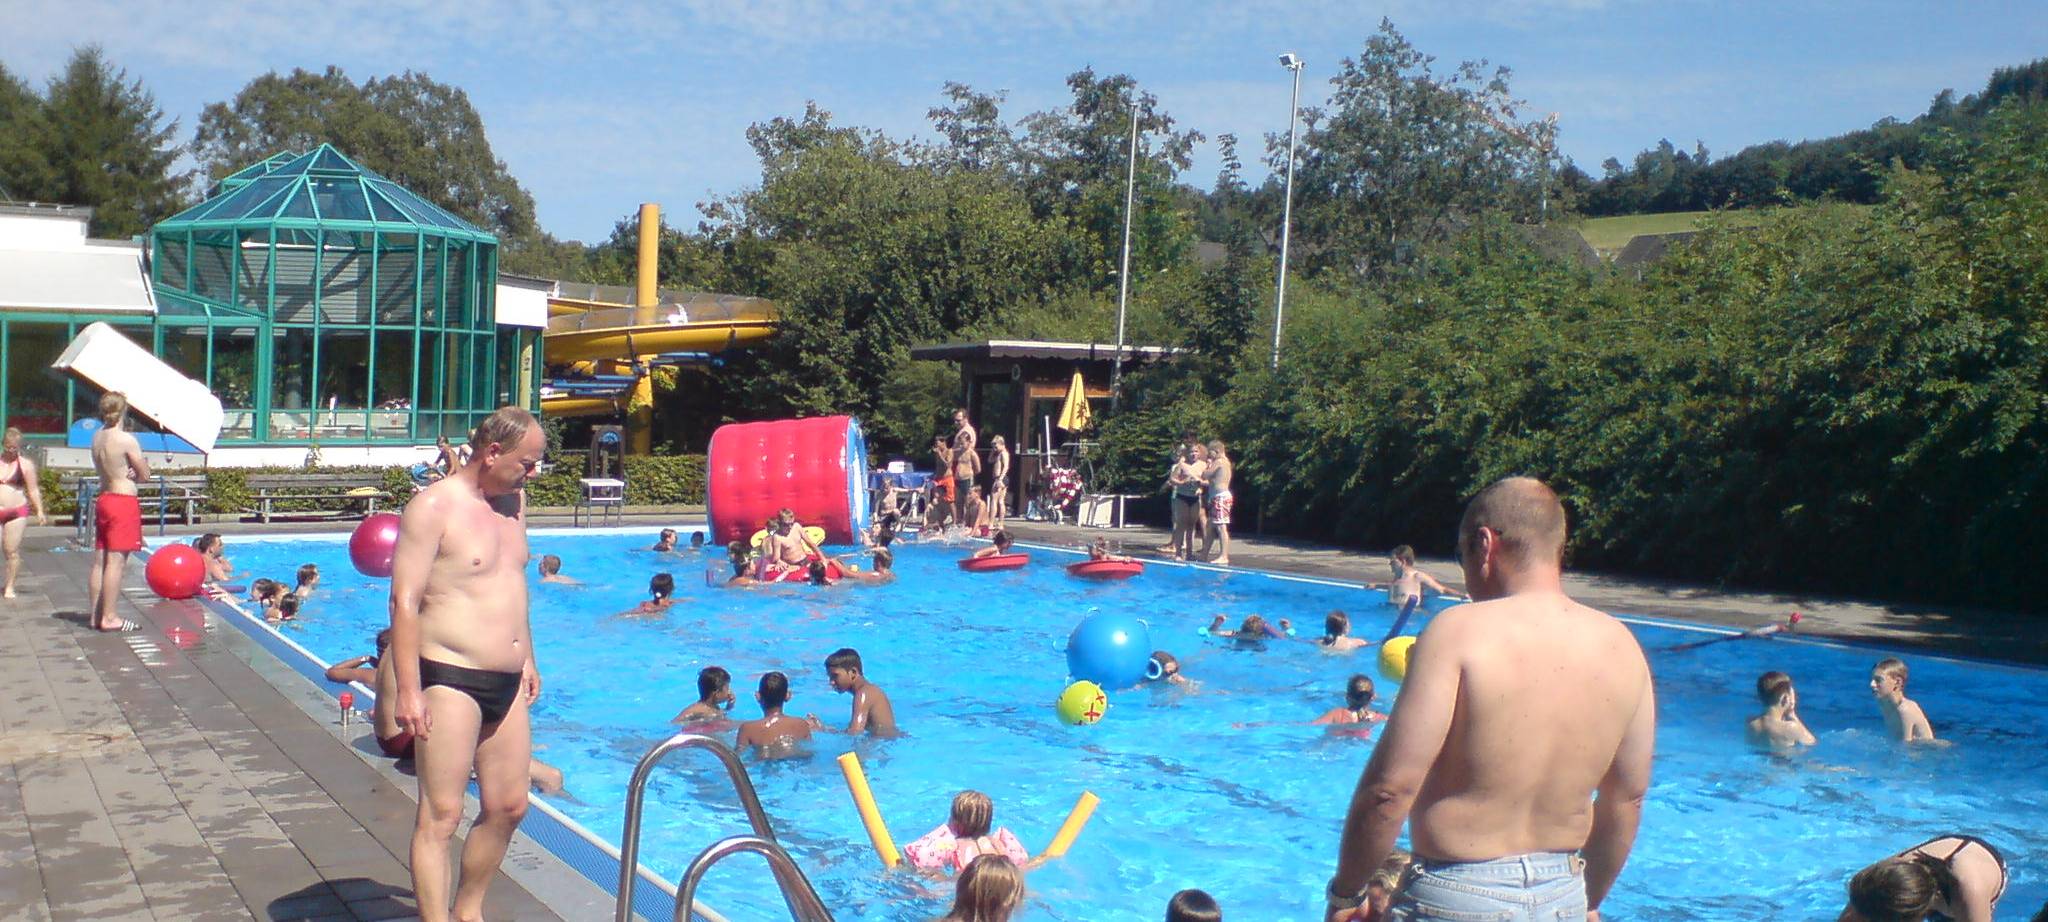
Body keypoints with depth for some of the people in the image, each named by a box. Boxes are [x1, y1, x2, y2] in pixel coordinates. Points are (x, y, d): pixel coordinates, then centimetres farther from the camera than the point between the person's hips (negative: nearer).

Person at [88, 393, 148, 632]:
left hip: (103, 499, 8)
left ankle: (96, 615, 15)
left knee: (99, 560, 10)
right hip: (124, 501, -8)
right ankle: (109, 617, -7)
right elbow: (145, 475, -9)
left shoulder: (97, 437, 8)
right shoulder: (126, 440, -14)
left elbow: (106, 468, 12)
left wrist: (125, 471, -5)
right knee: (116, 561, -7)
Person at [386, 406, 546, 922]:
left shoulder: (512, 499, 13)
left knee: (508, 807, 14)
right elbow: (405, 601, -16)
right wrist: (408, 691, -20)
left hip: (507, 684, 8)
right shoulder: (434, 506, -12)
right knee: (441, 816, -5)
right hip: (450, 681, -8)